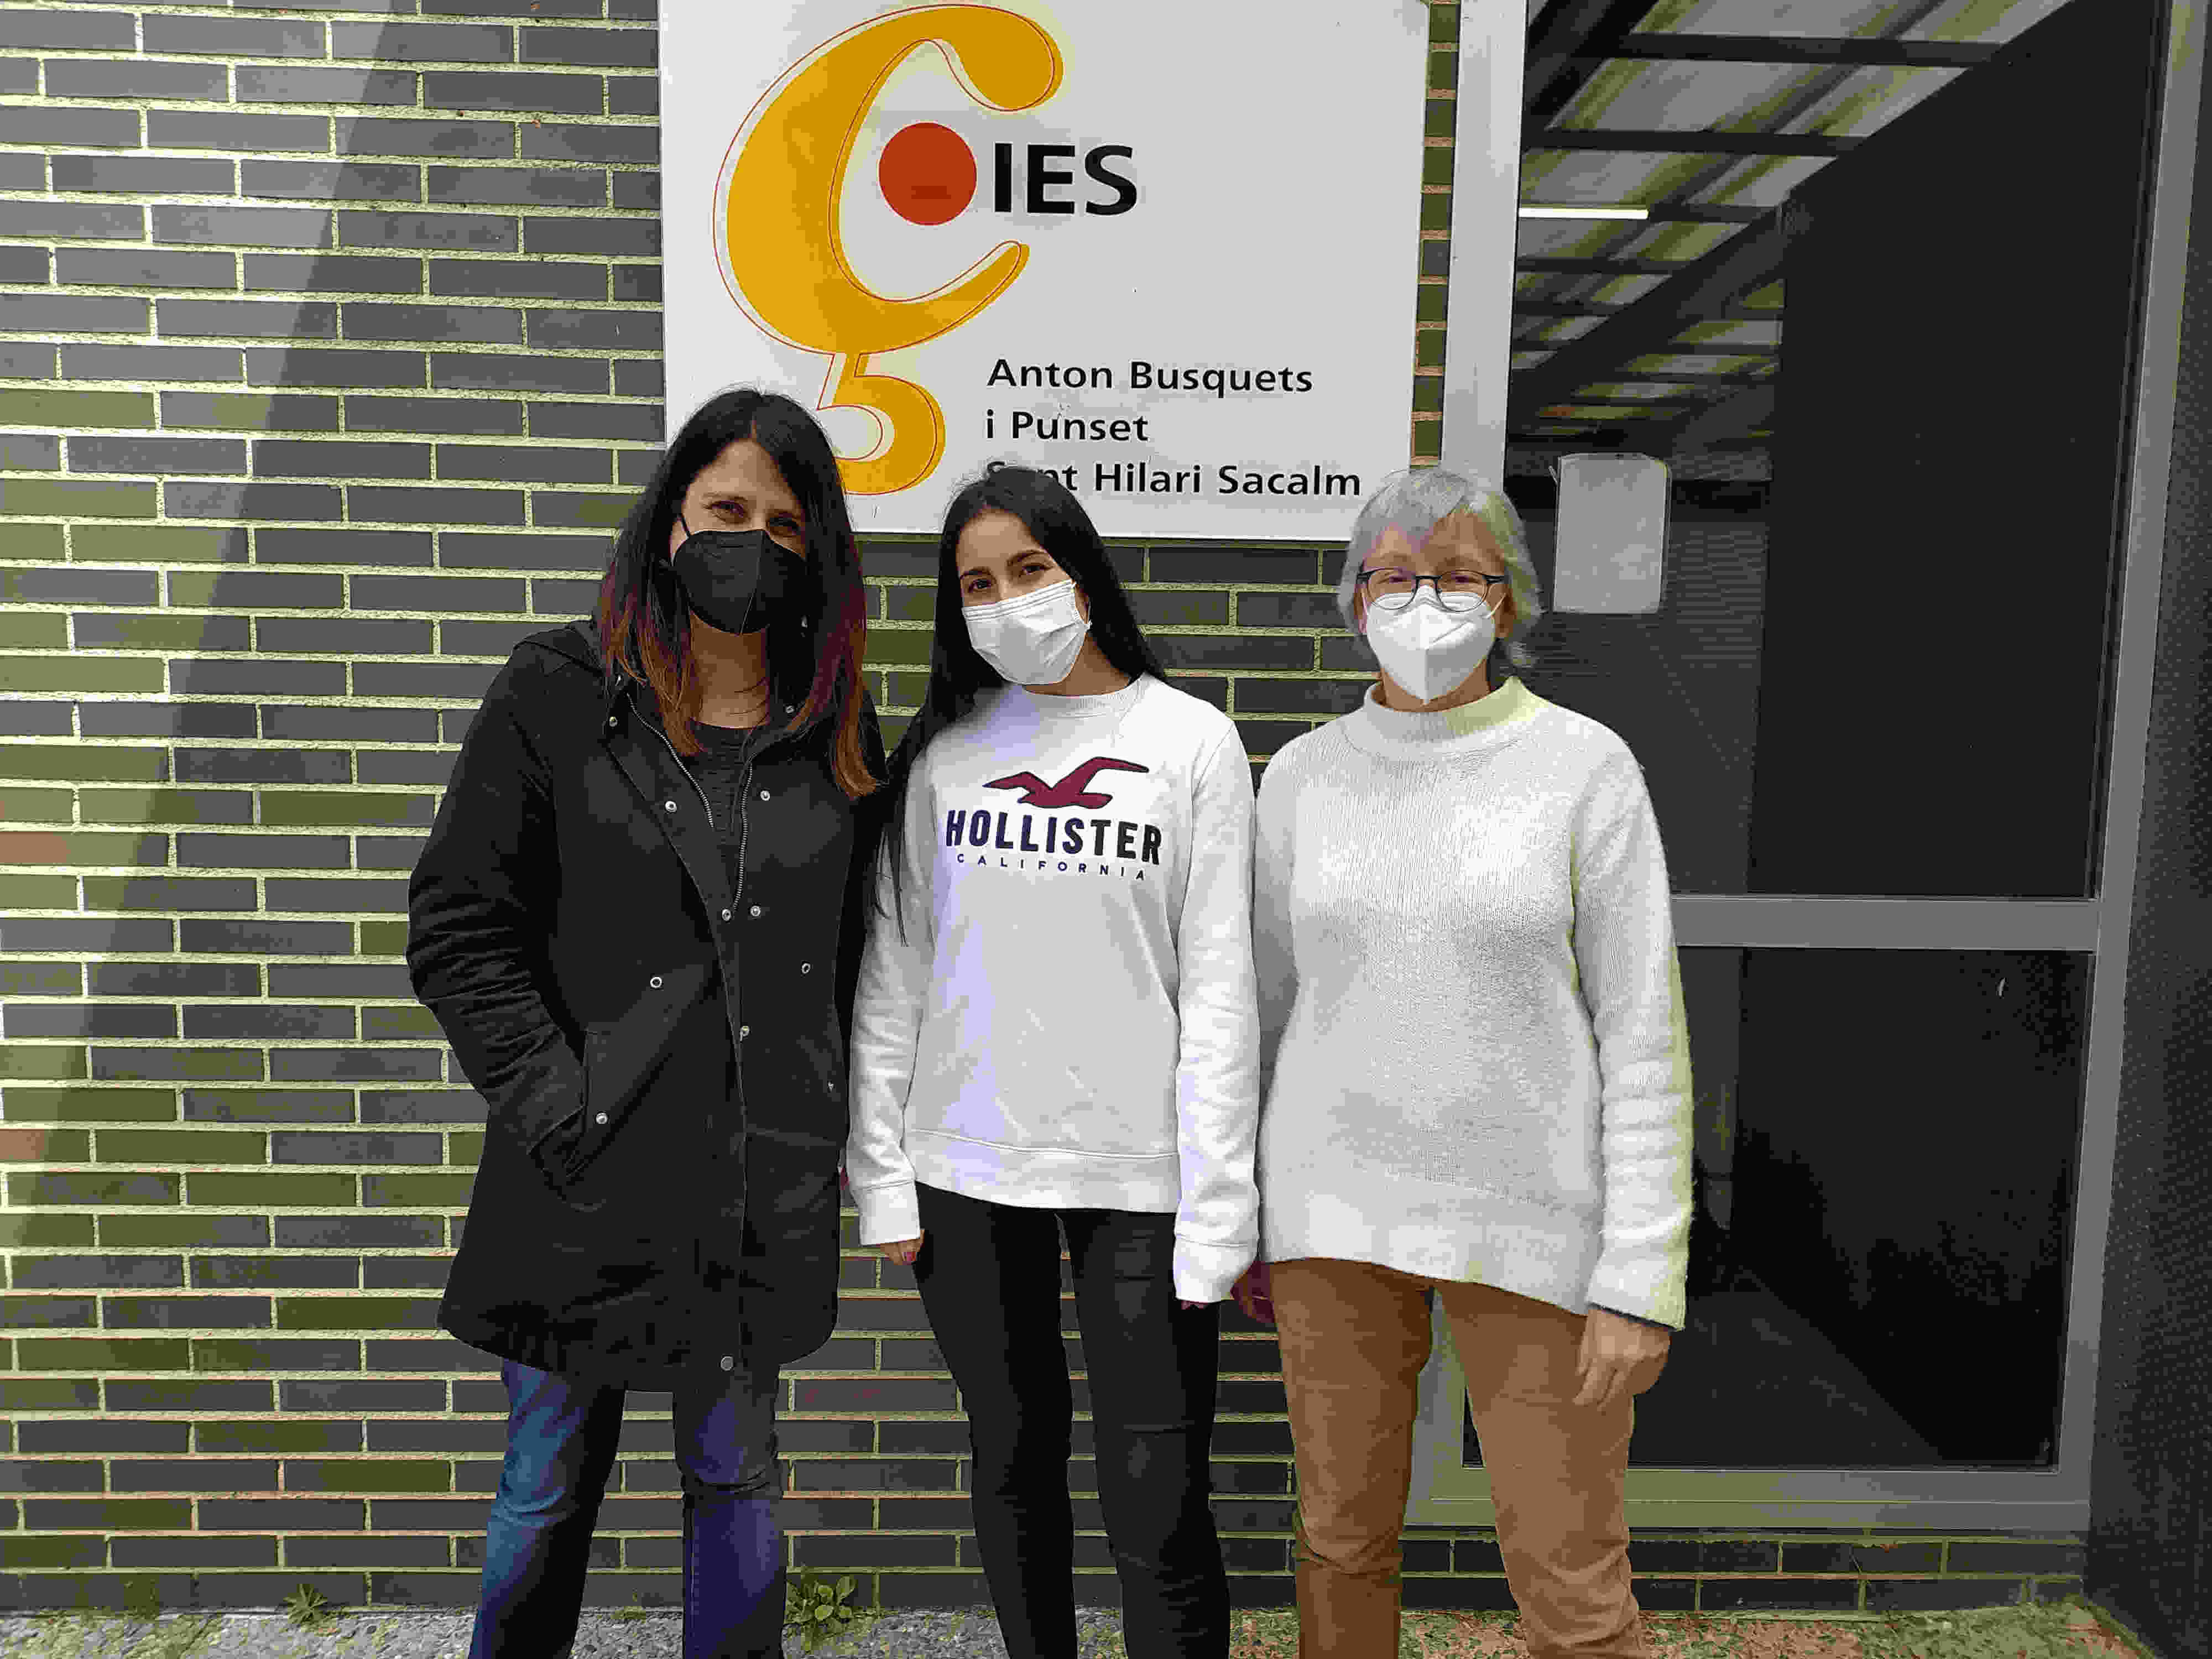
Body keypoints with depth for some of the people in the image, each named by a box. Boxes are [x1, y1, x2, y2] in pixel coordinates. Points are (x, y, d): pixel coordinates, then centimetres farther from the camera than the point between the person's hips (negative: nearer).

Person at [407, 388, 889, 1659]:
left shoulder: (839, 732, 5)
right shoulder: (560, 695, -3)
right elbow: (459, 926, -5)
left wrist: (835, 1129, 3)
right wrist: (551, 1102, -13)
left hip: (765, 1186, 2)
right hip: (589, 1181, -1)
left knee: (738, 1484, 16)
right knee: (550, 1491, 15)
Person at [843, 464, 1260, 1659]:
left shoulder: (1191, 742, -2)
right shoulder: (942, 747, 4)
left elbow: (1219, 993, -5)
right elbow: (891, 978, 5)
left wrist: (1217, 1212, -8)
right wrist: (882, 1177, 2)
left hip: (1134, 1175, -2)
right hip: (967, 1172, 3)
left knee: (1157, 1506, 0)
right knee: (1012, 1458, 17)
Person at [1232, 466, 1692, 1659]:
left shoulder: (1588, 769, -6)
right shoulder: (1307, 773, 2)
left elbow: (1643, 1033, -6)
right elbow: (1269, 1003, 8)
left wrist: (1642, 1272, -10)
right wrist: (1240, 1220, 10)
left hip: (1529, 1214, -2)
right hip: (1339, 1203, 3)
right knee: (1343, 1537, 14)